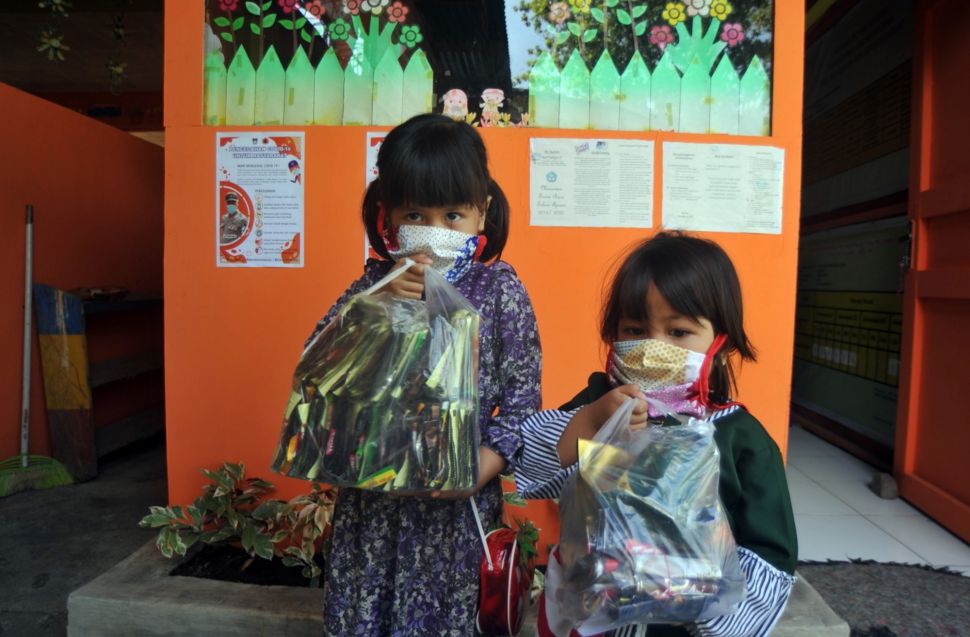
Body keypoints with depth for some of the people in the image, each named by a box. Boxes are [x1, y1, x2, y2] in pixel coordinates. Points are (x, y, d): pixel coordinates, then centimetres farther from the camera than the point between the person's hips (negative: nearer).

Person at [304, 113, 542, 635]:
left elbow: (523, 398, -7)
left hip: (457, 500, -2)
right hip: (373, 496, 3)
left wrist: (482, 467, -19)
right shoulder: (376, 282, 0)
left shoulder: (500, 291, -8)